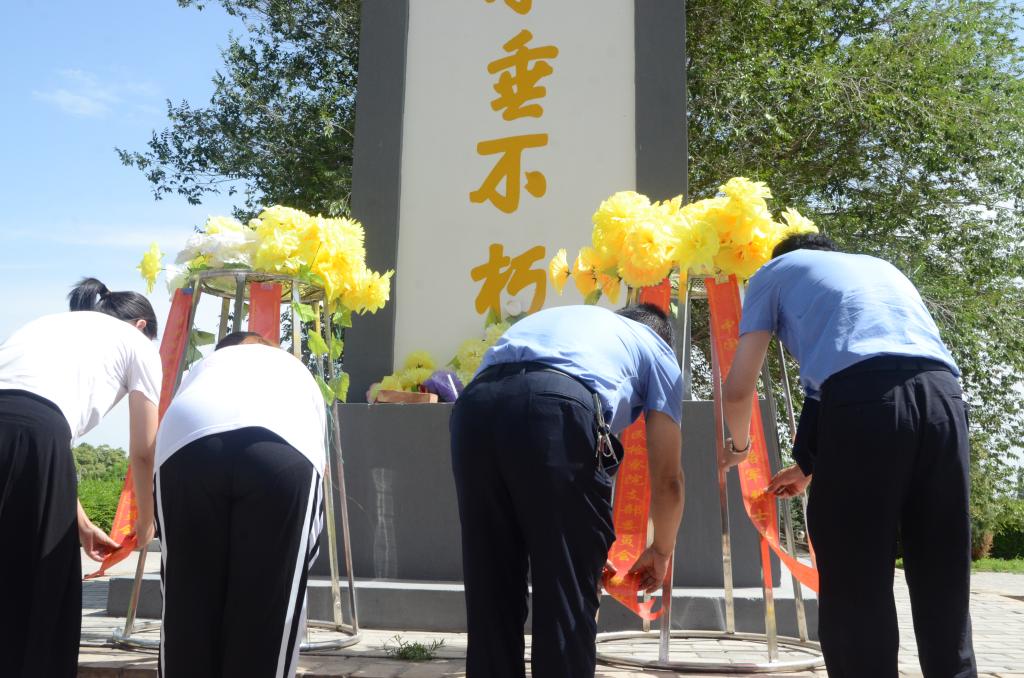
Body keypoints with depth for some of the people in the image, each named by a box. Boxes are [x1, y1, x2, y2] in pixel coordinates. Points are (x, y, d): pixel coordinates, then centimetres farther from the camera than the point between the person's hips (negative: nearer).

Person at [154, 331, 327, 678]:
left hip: (187, 444, 1)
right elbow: (318, 454, 39)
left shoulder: (202, 367, 44)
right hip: (286, 446, -1)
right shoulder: (295, 370, 43)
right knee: (267, 607, 8)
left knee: (187, 603, 13)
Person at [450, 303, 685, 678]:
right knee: (568, 595, 8)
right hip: (557, 406, -5)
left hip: (474, 407, 5)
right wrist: (660, 551, 45)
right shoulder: (656, 350, 30)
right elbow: (667, 477, 26)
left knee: (489, 592, 16)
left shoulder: (556, 317, 43)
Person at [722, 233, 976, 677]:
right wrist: (810, 467, 46)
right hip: (944, 398, 5)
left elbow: (738, 390, 18)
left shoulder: (776, 272, 25)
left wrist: (739, 446, 40)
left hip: (861, 400, -5)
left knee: (855, 594, 3)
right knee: (943, 594, 13)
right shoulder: (883, 267, 39)